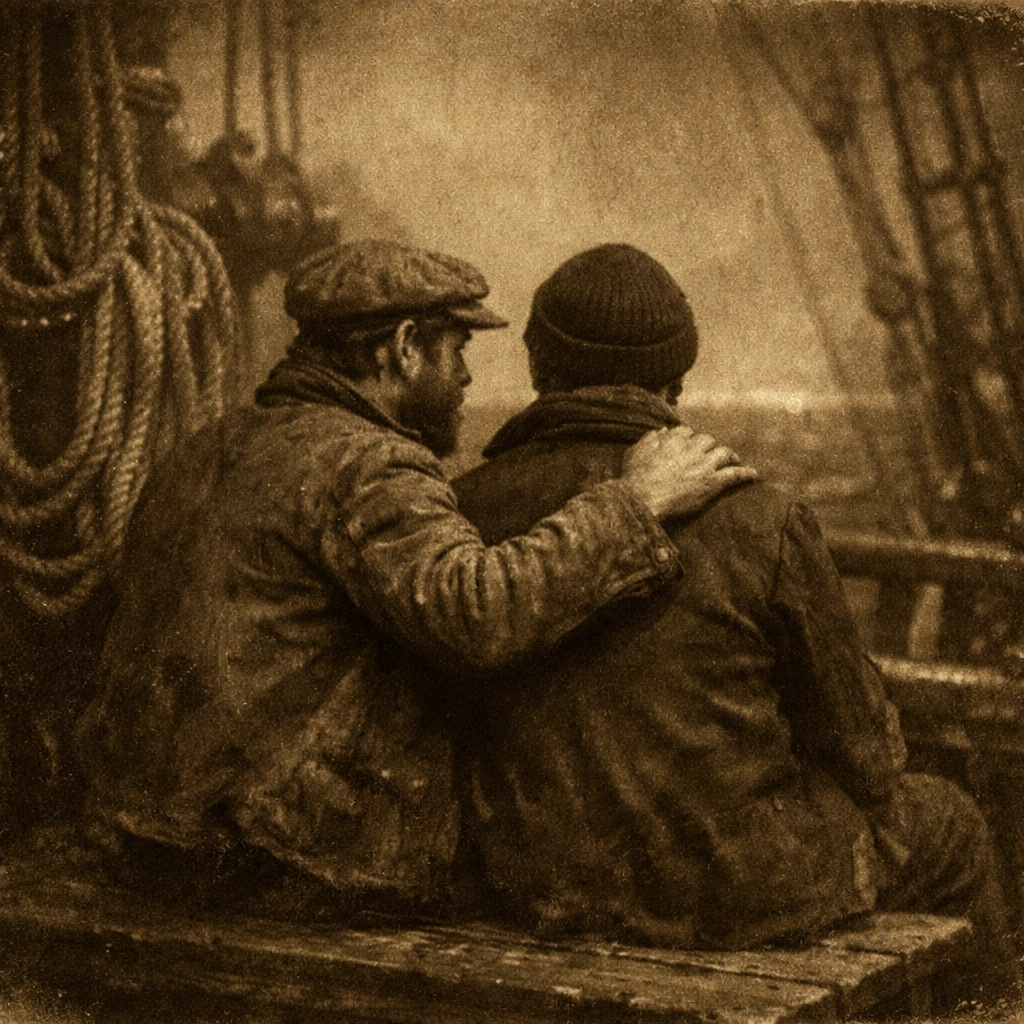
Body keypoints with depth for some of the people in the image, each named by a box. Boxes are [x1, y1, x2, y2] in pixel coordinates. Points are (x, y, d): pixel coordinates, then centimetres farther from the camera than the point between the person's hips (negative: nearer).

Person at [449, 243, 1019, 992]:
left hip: (535, 888, 4)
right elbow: (856, 740, -7)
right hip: (729, 888, -4)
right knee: (943, 829, 26)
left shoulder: (465, 516, -7)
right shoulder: (758, 526, -16)